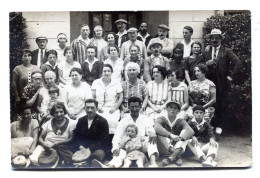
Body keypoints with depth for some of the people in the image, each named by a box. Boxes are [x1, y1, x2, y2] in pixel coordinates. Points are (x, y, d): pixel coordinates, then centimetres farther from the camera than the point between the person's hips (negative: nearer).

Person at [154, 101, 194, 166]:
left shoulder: (180, 121, 1)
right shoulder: (161, 119, -2)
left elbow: (191, 131, -19)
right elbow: (157, 128, -27)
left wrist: (180, 138, -38)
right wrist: (171, 135, -39)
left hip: (177, 149, 2)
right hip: (164, 149, -1)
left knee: (185, 132, -18)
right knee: (159, 133, -24)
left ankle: (171, 157, -36)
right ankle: (177, 156, -32)